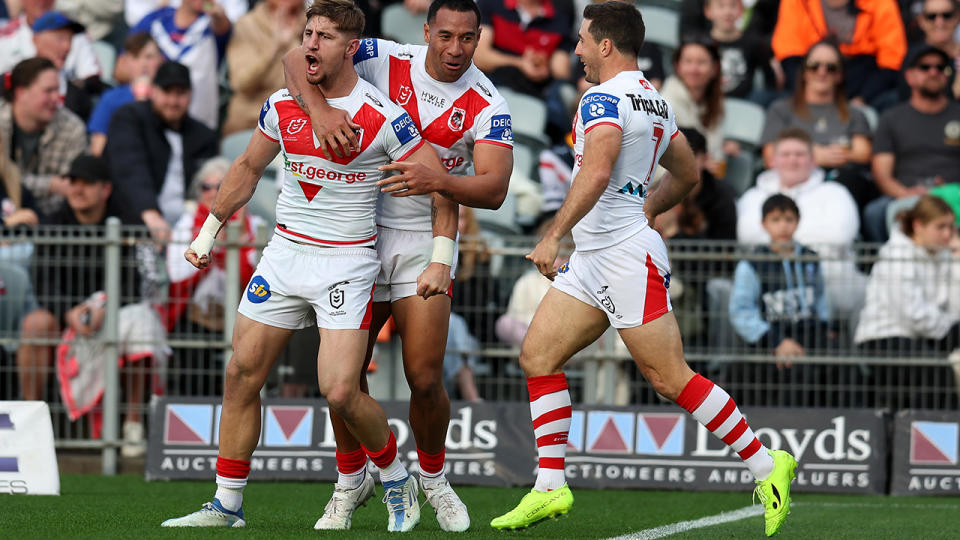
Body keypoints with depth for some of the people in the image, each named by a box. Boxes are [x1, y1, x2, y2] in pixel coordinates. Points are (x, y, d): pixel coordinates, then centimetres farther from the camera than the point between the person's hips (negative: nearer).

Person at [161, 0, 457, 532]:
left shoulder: (382, 117, -14)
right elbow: (248, 168, 19)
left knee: (340, 392, -15)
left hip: (347, 263, -5)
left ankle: (397, 481, 12)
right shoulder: (282, 106, 2)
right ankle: (226, 506, 11)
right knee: (242, 375, 1)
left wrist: (441, 258, -15)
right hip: (285, 251, 5)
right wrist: (210, 229, 18)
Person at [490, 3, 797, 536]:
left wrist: (553, 235, -32)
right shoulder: (655, 102, 15)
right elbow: (687, 175, 26)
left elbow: (596, 172, -31)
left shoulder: (604, 98, -15)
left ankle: (765, 465, 1)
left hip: (626, 255, -10)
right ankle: (550, 487, 5)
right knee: (537, 354, 5)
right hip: (593, 261, 10)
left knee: (671, 377, -7)